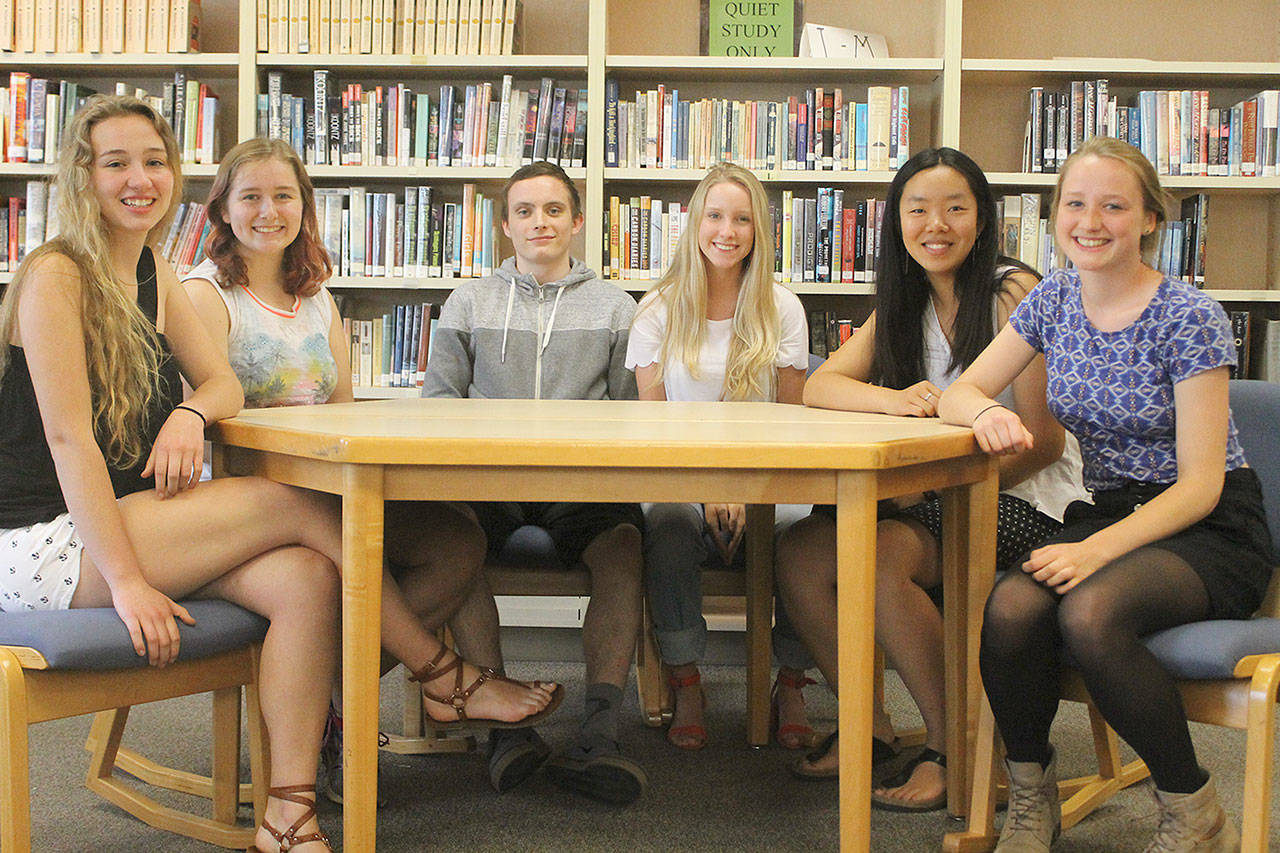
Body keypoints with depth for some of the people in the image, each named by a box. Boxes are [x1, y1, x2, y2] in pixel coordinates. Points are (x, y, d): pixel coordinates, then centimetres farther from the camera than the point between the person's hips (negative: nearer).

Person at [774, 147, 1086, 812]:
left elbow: (1045, 439, -14)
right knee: (798, 553, -14)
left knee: (880, 558, -30)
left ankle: (953, 750, -15)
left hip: (1022, 500, -6)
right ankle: (869, 725, 3)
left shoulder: (1014, 293, -10)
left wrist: (939, 491, -20)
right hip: (933, 499, 7)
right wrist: (893, 399, -22)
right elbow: (819, 387, 0)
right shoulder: (903, 305, 12)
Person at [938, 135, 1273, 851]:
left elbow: (1200, 483, -15)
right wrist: (987, 411, -19)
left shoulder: (1189, 317, -12)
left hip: (1210, 531, -4)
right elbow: (958, 393, 7)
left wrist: (1097, 550, -29)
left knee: (1089, 613, -36)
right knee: (1009, 612, -28)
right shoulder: (1055, 301, 5)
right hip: (1112, 515, 5)